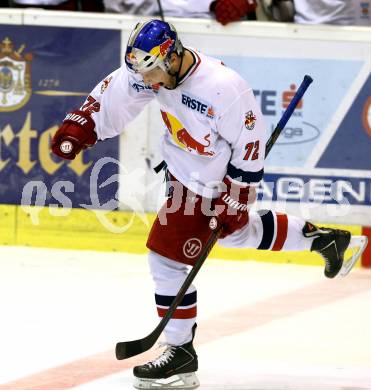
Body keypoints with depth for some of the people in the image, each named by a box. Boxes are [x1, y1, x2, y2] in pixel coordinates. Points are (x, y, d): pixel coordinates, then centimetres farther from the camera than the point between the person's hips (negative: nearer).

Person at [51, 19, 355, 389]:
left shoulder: (224, 88, -34)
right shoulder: (156, 68, -15)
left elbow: (250, 142, -23)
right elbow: (114, 93, 0)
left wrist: (235, 198, -19)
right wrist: (79, 125, -11)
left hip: (213, 185, -8)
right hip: (182, 169, 8)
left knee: (167, 257, -9)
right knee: (238, 232, 29)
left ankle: (181, 351, 0)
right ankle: (319, 237, 49)